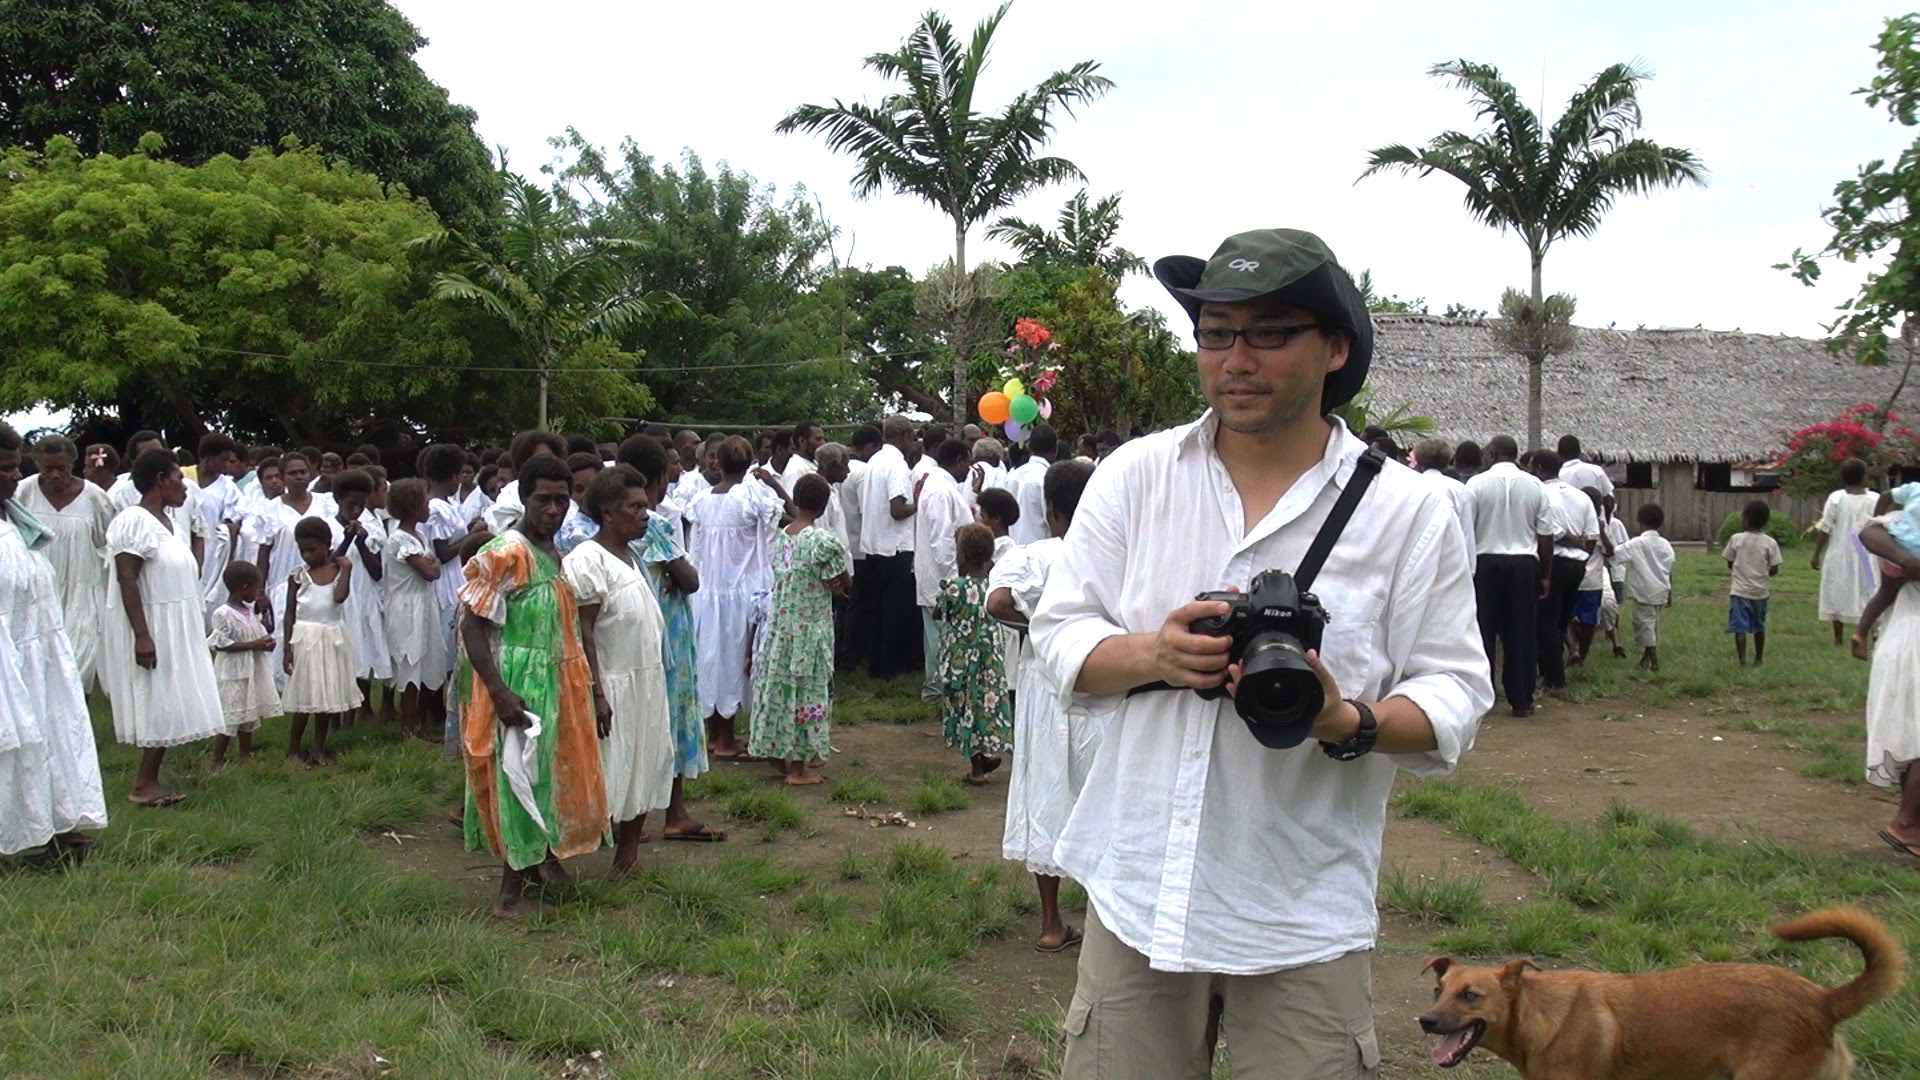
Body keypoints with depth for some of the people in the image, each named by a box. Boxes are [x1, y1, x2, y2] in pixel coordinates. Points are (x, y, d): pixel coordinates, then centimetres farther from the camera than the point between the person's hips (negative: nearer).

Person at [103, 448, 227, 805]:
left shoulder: (173, 521, 12)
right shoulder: (133, 521, -15)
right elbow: (126, 579, -20)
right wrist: (141, 635, -25)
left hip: (176, 628, 9)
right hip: (150, 627, -9)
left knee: (168, 708, 9)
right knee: (159, 708, -5)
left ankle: (148, 783, 14)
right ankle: (144, 784, 3)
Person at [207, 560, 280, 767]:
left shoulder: (250, 610, 8)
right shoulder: (223, 614, -17)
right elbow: (220, 643, -21)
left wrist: (267, 641, -1)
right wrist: (253, 645, -23)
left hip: (253, 671, 9)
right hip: (233, 674, -9)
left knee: (248, 716, 16)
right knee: (228, 718, -5)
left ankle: (245, 757, 27)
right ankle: (217, 761, 3)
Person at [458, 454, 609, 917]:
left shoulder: (561, 553, 9)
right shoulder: (504, 555, -15)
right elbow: (472, 626, -18)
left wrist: (585, 684, 14)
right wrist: (499, 692, -25)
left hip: (559, 684, 8)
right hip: (517, 687, -8)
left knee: (556, 770, 16)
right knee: (517, 776, -1)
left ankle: (544, 857, 33)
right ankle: (514, 876, 11)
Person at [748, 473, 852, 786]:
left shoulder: (779, 536, 2)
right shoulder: (823, 541, -18)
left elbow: (784, 577, 7)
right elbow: (842, 584, -12)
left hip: (778, 625, 6)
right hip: (809, 629, -6)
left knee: (780, 687, 16)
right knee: (806, 690, 4)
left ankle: (778, 753, 27)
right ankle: (798, 767, 11)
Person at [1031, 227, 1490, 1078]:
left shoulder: (1408, 511, -2)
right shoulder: (1133, 475, 3)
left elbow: (1453, 694, -2)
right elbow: (1059, 634, 3)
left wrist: (1350, 723, -22)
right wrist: (1151, 655, -17)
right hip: (1136, 889, 2)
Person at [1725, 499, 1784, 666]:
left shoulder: (1736, 539, -8)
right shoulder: (1770, 543, -6)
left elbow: (1730, 564, 1)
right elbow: (1774, 570, -5)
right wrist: (1763, 573, 15)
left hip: (1739, 591, -2)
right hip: (1760, 591, 2)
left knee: (1740, 628, -2)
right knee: (1759, 627, 18)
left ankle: (1742, 661, -9)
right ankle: (1759, 659, 29)